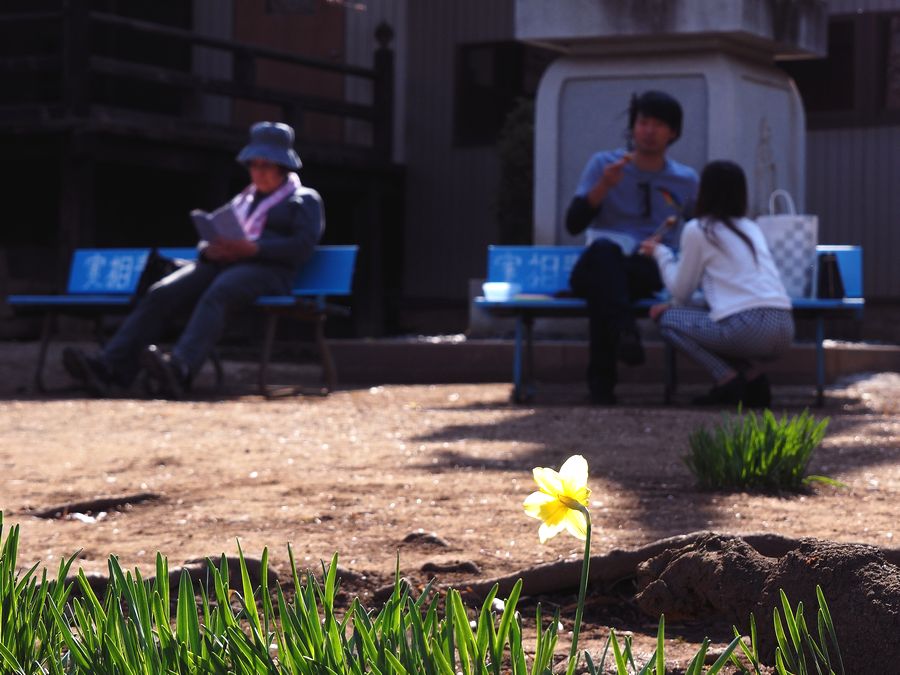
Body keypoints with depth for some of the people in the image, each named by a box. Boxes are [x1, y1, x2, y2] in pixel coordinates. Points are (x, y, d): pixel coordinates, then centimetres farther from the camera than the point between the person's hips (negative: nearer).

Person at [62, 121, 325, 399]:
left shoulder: (305, 200, 15)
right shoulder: (241, 200, 35)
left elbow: (303, 246, -4)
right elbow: (206, 241, 28)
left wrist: (251, 248, -16)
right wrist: (210, 249, 0)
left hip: (266, 269, -6)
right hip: (220, 263, 6)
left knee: (216, 295, -40)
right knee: (160, 294, -22)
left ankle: (180, 368, -64)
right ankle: (110, 367, -40)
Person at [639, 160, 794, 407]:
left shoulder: (698, 230, 3)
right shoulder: (751, 228, 22)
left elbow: (680, 291, 10)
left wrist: (660, 253, 26)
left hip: (748, 327, -7)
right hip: (785, 329, 7)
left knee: (667, 317, 10)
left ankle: (727, 379, -4)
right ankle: (753, 376, 9)